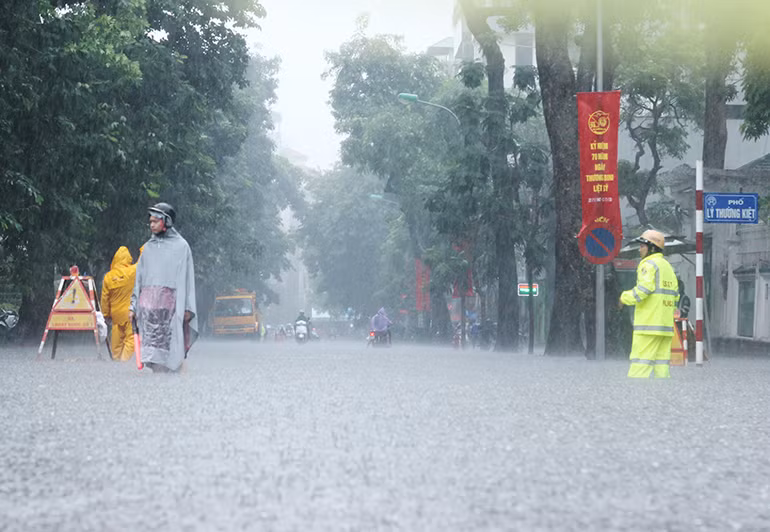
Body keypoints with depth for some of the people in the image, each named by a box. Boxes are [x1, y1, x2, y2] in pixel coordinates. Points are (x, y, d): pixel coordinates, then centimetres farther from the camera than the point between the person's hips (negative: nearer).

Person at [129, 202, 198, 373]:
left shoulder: (180, 246, 5)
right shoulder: (148, 247, 18)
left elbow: (187, 278, 1)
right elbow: (139, 278, 19)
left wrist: (188, 308, -6)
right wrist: (133, 306, 12)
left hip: (170, 300, -4)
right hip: (148, 300, 4)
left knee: (170, 343, -8)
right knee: (151, 341, -5)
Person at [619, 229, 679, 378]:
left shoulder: (649, 264, -7)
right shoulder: (668, 267, 20)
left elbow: (644, 289, -20)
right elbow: (675, 295, 20)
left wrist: (625, 298, -6)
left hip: (649, 323, -9)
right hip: (666, 325, 9)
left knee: (640, 365, -9)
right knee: (662, 364, 7)